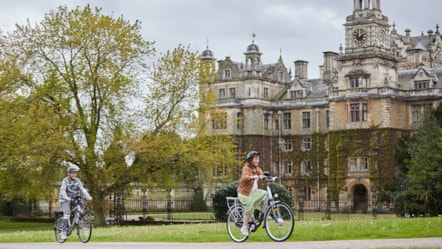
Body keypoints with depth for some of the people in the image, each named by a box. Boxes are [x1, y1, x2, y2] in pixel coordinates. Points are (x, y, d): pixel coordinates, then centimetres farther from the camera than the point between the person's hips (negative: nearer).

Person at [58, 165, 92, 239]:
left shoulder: (77, 180, 0)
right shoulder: (65, 180, -13)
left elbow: (82, 189, -10)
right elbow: (62, 190, -25)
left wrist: (88, 196, -27)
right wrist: (66, 197, -46)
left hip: (74, 199, 5)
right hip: (65, 200, -5)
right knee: (67, 213, -22)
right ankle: (63, 232, -16)